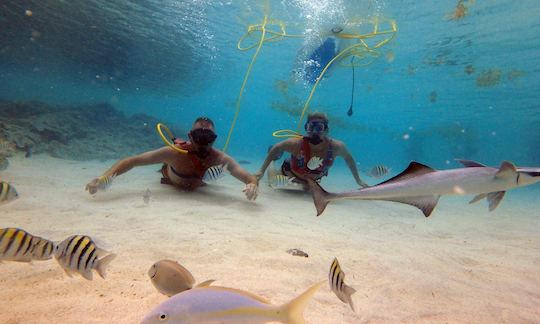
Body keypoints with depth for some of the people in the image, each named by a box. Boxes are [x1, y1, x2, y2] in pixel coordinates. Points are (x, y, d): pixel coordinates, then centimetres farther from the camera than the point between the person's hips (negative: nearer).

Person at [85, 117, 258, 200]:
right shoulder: (174, 152, -46)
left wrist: (252, 183, -76)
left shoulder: (220, 159, -44)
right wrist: (104, 177, -54)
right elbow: (133, 160, -41)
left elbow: (249, 177, -52)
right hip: (170, 181, -1)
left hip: (198, 185, 1)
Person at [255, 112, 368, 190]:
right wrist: (262, 171, -23)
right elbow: (276, 148, -24)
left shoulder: (336, 146, -35)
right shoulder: (296, 144, -42)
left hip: (313, 178, 3)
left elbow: (348, 158, -13)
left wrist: (358, 180, -5)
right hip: (291, 172, -3)